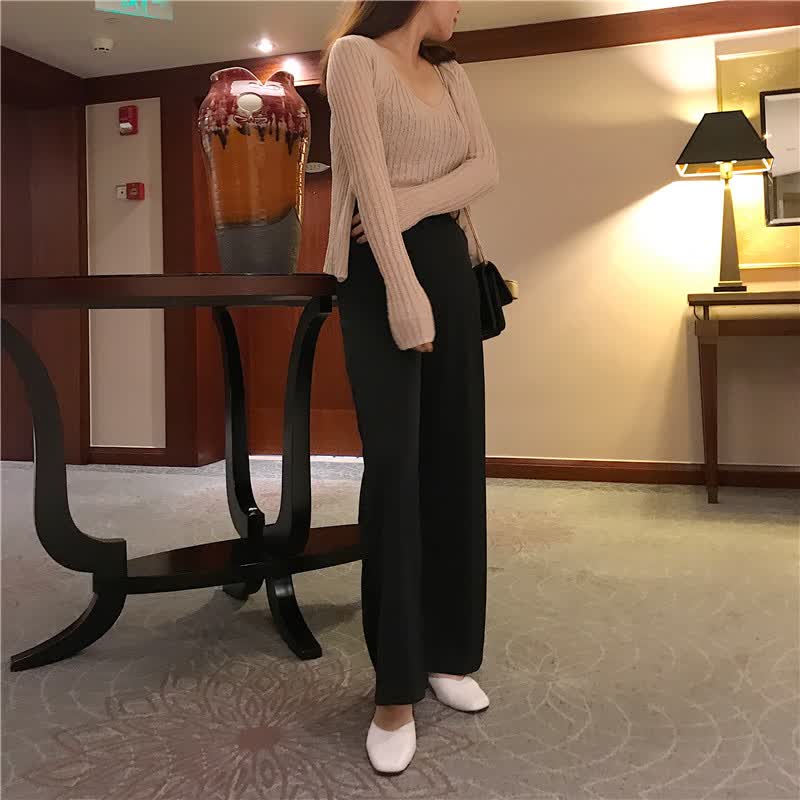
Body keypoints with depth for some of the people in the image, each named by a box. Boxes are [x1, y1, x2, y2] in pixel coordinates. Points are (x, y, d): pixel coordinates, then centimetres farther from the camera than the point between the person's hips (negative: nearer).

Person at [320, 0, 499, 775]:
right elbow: (369, 177, -13)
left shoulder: (452, 74, 19)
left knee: (455, 460, 5)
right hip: (381, 272, -6)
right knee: (394, 463, -9)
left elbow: (485, 167, 6)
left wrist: (415, 203, -12)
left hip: (450, 264, 7)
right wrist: (403, 288, -22)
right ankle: (396, 688, 0)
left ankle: (448, 653, 17)